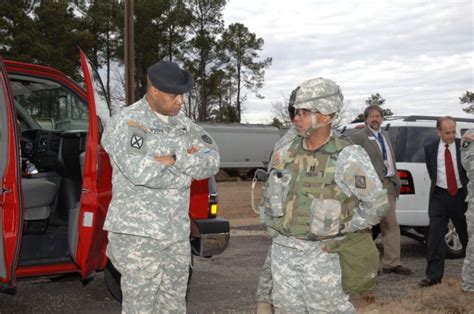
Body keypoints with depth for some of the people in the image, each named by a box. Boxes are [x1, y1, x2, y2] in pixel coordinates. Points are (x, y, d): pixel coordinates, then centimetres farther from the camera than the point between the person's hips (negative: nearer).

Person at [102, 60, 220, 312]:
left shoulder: (183, 123, 10)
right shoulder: (126, 122, -10)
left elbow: (211, 161, 0)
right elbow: (140, 173, -23)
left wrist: (175, 161, -16)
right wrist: (187, 168, -9)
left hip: (178, 232, 7)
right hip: (138, 232, -6)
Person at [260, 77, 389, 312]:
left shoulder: (347, 157, -14)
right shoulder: (286, 153, 1)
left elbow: (377, 203, -11)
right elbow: (271, 191, 17)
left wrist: (343, 232, -5)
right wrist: (273, 226, 13)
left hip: (319, 252, -5)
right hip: (282, 249, 5)